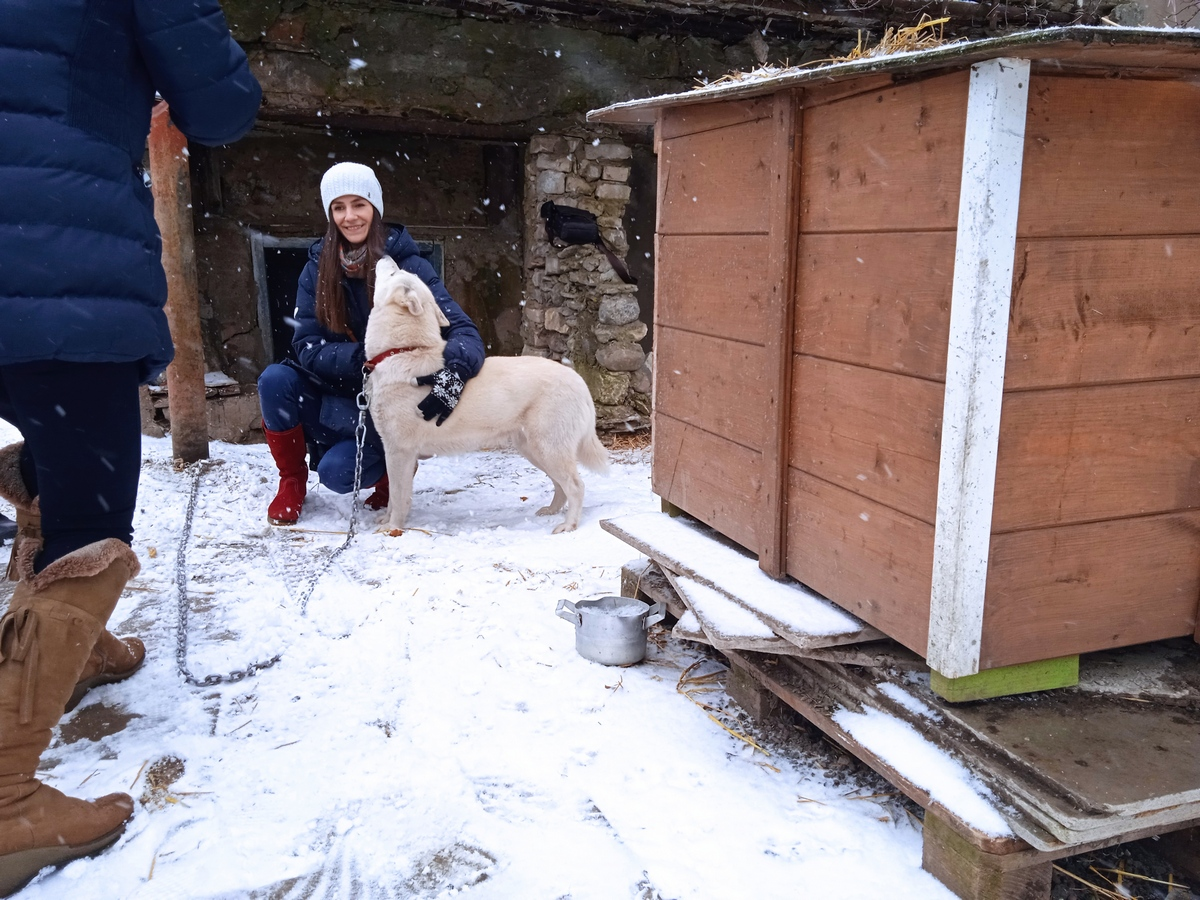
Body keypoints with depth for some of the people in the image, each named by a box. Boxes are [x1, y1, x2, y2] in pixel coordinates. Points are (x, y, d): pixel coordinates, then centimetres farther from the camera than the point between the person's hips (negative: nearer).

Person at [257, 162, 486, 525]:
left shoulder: (407, 265, -14)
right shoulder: (318, 268, -4)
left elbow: (462, 330, -23)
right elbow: (307, 348, -11)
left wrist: (451, 375, -46)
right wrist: (362, 356, -31)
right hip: (337, 391, 4)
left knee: (337, 472, -26)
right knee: (274, 380, -24)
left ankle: (392, 468, 10)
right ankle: (292, 481, 0)